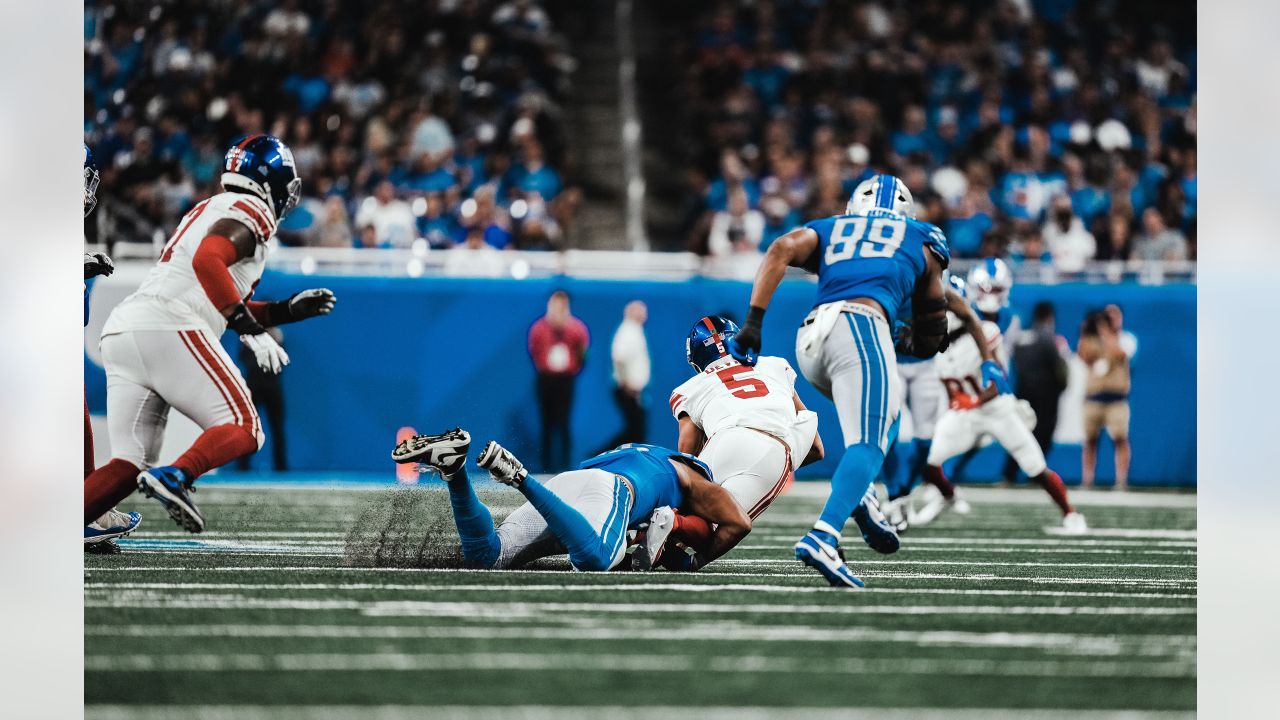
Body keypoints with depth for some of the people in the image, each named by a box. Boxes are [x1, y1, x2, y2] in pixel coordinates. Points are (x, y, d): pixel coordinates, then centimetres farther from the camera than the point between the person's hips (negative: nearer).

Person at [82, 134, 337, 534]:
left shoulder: (209, 209, 31)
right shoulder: (252, 211, 2)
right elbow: (207, 261, -18)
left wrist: (287, 310, 31)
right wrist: (251, 328, -19)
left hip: (122, 330, 8)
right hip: (171, 331, -8)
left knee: (129, 465, 5)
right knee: (243, 430, -3)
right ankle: (174, 478, -29)